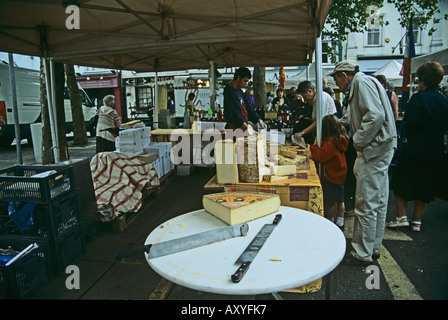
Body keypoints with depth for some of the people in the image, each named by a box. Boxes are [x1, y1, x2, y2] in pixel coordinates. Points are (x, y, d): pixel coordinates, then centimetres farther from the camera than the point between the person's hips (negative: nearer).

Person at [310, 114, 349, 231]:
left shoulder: (330, 142, -24)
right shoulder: (341, 139, 2)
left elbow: (320, 157, -23)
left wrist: (314, 146, -11)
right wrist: (319, 146, 2)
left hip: (331, 176, -8)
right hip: (340, 174, 9)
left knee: (330, 203, 7)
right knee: (339, 201, 17)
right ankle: (340, 223, 29)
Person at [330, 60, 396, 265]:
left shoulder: (362, 82, -10)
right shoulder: (359, 86, 21)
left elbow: (375, 116, -23)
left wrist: (359, 142, -16)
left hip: (375, 148, -11)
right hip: (380, 149, 11)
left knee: (366, 205, -4)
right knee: (378, 202, 15)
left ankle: (362, 254, 7)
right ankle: (373, 248, 27)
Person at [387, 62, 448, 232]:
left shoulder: (419, 98, -15)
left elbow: (410, 124, -20)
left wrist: (400, 124, -1)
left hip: (415, 150, -7)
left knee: (401, 182, 7)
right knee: (425, 186, 13)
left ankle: (402, 216, 6)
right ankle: (417, 221, 20)